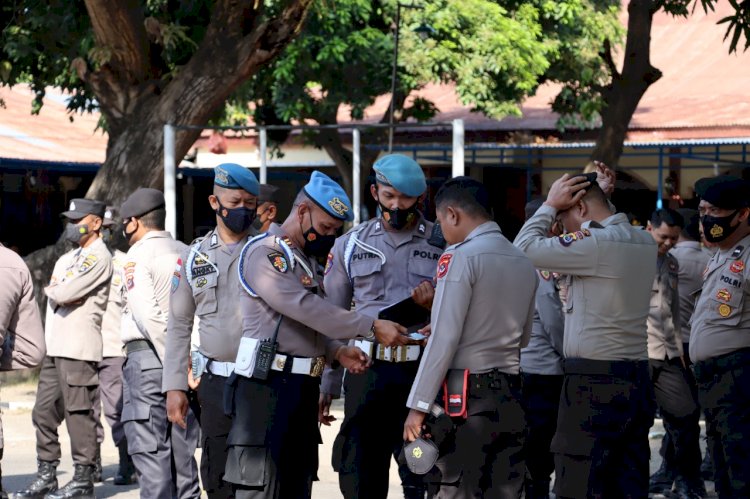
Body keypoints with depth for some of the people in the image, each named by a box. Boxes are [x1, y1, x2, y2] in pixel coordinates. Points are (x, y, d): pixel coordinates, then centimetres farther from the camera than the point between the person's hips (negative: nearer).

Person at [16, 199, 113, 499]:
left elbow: (62, 293, -15)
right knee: (44, 412, 9)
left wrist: (54, 289, 5)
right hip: (55, 348, 9)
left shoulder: (98, 257, -6)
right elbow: (52, 295, 13)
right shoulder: (68, 258, 23)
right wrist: (62, 293, -6)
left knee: (78, 413, -6)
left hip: (79, 350, -9)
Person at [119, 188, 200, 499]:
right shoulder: (188, 254, 13)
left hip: (148, 356, -6)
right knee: (182, 448, 11)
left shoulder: (138, 255, -5)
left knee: (149, 449, -5)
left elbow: (148, 315, -15)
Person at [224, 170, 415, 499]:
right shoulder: (265, 254, -10)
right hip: (267, 388, -9)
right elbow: (307, 308, -21)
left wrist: (336, 352, 4)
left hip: (302, 388, 9)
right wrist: (371, 327, -21)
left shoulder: (307, 259, 20)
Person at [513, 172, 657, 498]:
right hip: (636, 378, 9)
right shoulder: (644, 242, 12)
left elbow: (525, 249, -10)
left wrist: (550, 204, 2)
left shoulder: (594, 242, -14)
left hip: (595, 381, -9)